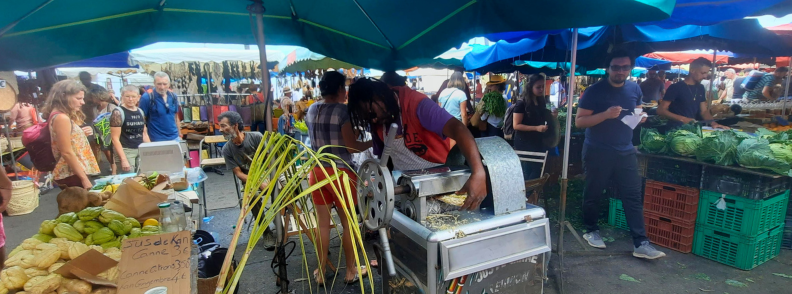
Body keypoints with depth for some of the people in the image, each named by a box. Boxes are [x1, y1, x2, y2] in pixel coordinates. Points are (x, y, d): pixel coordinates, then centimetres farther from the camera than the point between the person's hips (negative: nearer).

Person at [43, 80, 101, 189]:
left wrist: (83, 134, 4)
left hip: (71, 174, 10)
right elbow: (67, 153, -20)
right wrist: (84, 178, -19)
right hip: (72, 176, -10)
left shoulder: (65, 116, 13)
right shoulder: (61, 118, -16)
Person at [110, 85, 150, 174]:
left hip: (141, 150, 6)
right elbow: (115, 138, -12)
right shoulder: (118, 113, -9)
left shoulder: (140, 112, 9)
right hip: (125, 151, -6)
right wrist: (123, 159, -18)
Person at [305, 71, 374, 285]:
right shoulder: (342, 111, -14)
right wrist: (373, 141, -1)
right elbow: (351, 146, -16)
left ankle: (321, 273, 25)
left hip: (317, 171, 6)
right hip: (340, 172, -6)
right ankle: (351, 271, 24)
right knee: (348, 223, 10)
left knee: (322, 223, 14)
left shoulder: (312, 110, 6)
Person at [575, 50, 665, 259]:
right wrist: (605, 114, -26)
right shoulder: (594, 91, -10)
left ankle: (640, 243, 6)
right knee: (593, 194, 8)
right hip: (597, 152, -4)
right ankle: (591, 231, 28)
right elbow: (579, 121, -13)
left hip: (626, 152, 5)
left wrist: (641, 117, -1)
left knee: (633, 197, 2)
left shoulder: (635, 89, 6)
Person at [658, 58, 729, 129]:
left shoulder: (701, 88, 11)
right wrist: (682, 119, -25)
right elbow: (661, 110, -16)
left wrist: (713, 123, -5)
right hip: (675, 129, -6)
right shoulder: (675, 88, -11)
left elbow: (704, 111, 14)